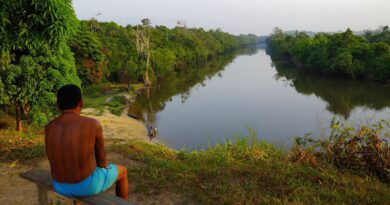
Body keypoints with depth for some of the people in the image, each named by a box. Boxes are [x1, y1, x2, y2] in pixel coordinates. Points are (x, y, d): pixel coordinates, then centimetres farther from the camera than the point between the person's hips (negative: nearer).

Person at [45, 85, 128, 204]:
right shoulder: (93, 124, -21)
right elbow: (101, 155, -6)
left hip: (61, 185, 5)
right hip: (88, 184, -5)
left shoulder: (48, 128, -4)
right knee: (122, 171, 26)